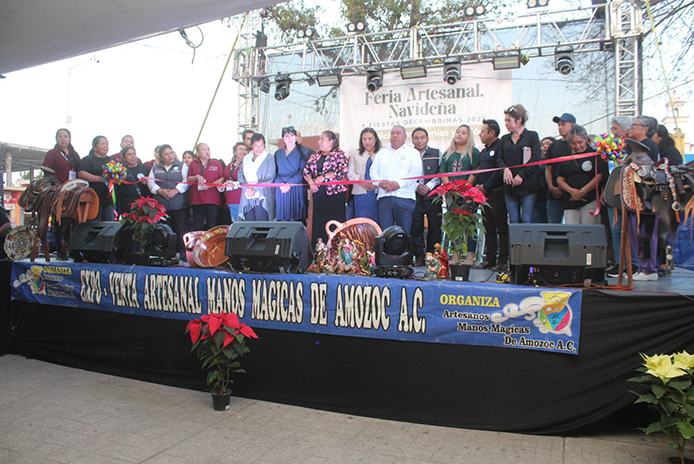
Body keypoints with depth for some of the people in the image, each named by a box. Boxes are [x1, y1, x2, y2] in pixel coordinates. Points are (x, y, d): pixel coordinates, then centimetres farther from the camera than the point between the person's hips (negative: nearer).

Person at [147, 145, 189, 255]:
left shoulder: (182, 166, 8)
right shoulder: (156, 168, 17)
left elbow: (186, 181, -4)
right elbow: (150, 182, 10)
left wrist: (175, 191, -15)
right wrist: (160, 191, -8)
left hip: (179, 205, -3)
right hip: (161, 205, 3)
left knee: (180, 229, -6)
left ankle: (182, 253, -2)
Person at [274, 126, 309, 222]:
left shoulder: (303, 152, 8)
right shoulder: (278, 153, 20)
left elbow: (302, 172, -3)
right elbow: (274, 172, 11)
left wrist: (288, 184, -12)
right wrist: (281, 184, -9)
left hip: (297, 190, -3)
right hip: (280, 191, 3)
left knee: (297, 219, -8)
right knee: (281, 219, -2)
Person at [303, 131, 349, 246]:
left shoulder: (339, 154, 0)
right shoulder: (315, 155, 17)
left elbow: (343, 170, -13)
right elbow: (306, 170, 14)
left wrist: (323, 176, -14)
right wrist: (310, 182, -5)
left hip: (334, 193, -5)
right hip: (318, 192, 5)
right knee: (318, 223, 6)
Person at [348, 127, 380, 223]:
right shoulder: (356, 154, 16)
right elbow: (350, 172, 6)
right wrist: (361, 182, -10)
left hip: (376, 192, -2)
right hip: (360, 193, 2)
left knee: (375, 221, 0)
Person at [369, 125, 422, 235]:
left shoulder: (412, 152, 10)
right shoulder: (382, 153, 23)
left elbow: (416, 172, -4)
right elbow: (373, 170, 15)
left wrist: (398, 184, -17)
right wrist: (379, 182, -8)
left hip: (404, 197, -3)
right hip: (384, 197, 3)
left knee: (405, 232, -3)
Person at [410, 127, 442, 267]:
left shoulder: (437, 154, 10)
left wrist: (429, 186, -10)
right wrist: (416, 186, -10)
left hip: (432, 196, 0)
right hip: (414, 196, 0)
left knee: (434, 226, -1)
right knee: (416, 226, -2)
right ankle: (419, 256, 7)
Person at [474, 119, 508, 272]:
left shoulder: (500, 148, -7)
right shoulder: (483, 152, 21)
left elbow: (499, 170, -15)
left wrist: (486, 186, -12)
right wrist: (478, 186, 7)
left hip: (497, 193, -9)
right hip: (484, 194, 9)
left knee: (502, 228, -4)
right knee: (488, 229, 10)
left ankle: (503, 261, 0)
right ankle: (490, 259, 15)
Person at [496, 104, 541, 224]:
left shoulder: (532, 135, 4)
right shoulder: (505, 139, 16)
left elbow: (536, 158, -5)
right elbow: (499, 158, 12)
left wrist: (521, 175, -13)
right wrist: (505, 169, -10)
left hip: (528, 185, -4)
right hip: (509, 186, 4)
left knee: (527, 220, -7)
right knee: (513, 221, 3)